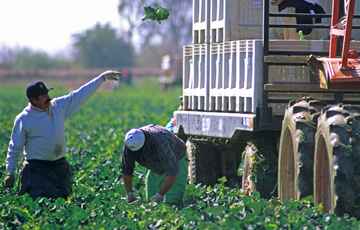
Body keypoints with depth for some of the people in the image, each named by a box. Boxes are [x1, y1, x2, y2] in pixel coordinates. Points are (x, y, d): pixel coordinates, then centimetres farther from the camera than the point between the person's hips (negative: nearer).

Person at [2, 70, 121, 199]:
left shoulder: (60, 106, 4)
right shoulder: (23, 119, -7)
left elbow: (82, 94, 9)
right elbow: (15, 148, 0)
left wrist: (102, 78, 8)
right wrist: (10, 173, 0)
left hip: (60, 166, 5)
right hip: (37, 168, -5)